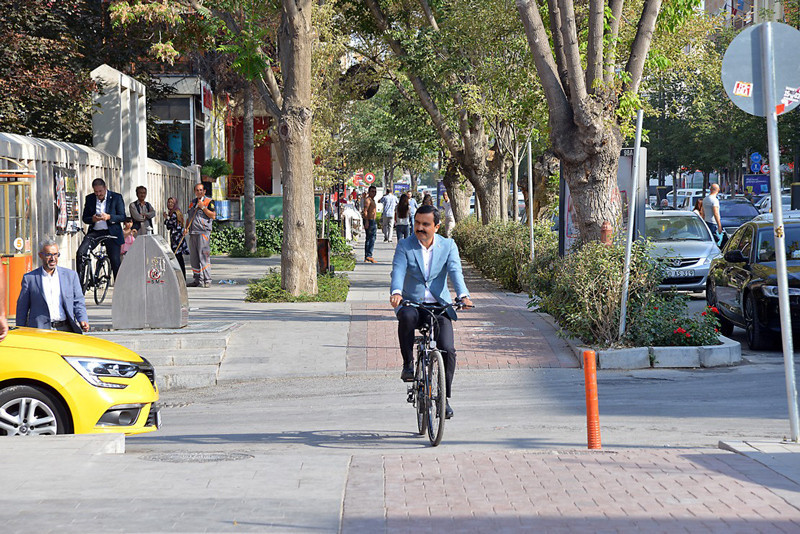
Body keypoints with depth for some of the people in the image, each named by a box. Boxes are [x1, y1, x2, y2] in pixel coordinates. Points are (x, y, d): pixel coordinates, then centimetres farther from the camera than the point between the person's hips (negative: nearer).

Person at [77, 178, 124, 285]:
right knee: (80, 253, -17)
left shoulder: (116, 197, -2)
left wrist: (109, 217, -22)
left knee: (115, 261, -5)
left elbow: (122, 217, -5)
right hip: (94, 232, 2)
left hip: (111, 232, -2)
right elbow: (85, 218, 7)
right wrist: (92, 219, -16)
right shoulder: (89, 199, 6)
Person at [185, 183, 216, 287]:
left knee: (203, 256, -11)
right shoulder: (193, 202, 20)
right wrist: (186, 227, 10)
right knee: (193, 257, 8)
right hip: (192, 233, 7)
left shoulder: (209, 202, 1)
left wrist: (203, 207, -13)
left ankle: (207, 281, -11)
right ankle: (197, 279, 14)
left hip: (203, 232, -7)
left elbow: (213, 216, -9)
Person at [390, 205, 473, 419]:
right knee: (407, 316, -38)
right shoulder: (405, 246, 0)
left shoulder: (448, 246, 3)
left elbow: (455, 271, -12)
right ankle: (408, 364, -19)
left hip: (439, 305, 1)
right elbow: (398, 271, -15)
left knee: (448, 349, -16)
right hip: (412, 303, -1)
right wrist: (396, 292, -38)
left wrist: (463, 296, -31)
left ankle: (444, 398, 1)